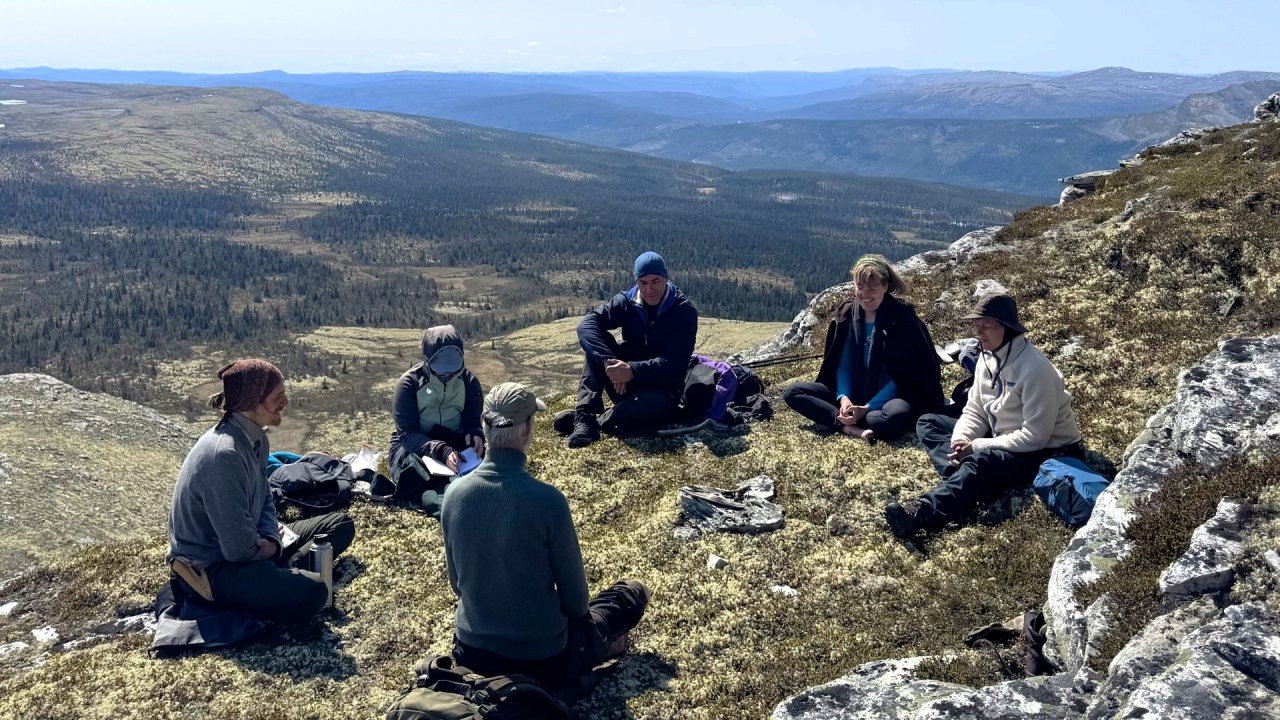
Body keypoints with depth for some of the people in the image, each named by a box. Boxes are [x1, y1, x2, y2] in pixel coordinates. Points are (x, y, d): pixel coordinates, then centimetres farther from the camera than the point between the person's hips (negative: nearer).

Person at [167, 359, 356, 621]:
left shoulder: (257, 439, 1)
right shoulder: (224, 454, -29)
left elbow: (265, 501, 13)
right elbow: (240, 550, -28)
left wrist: (271, 540, -7)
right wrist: (272, 548, -7)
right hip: (211, 566, -10)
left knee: (341, 525, 10)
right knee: (311, 592, -33)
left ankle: (280, 574, -4)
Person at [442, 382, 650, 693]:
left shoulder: (454, 493, -11)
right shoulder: (547, 500, -25)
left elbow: (457, 580, 4)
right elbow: (573, 592, -12)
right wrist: (577, 614, 12)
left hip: (471, 652, 5)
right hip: (542, 658, -5)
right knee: (635, 592, 17)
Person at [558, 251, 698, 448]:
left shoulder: (685, 312, -10)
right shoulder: (627, 302, 0)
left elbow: (674, 363, -20)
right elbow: (587, 323, -16)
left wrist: (633, 370, -35)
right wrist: (608, 362, -33)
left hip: (661, 390, -3)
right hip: (625, 386, 4)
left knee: (657, 406, -41)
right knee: (594, 338, -19)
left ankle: (592, 421, -26)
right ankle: (586, 414, -30)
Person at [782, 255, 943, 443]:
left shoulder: (902, 318, -14)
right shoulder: (846, 314, 1)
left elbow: (903, 374, -15)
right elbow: (842, 363, 3)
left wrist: (867, 408, -23)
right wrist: (843, 398, -17)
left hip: (888, 397, -5)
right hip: (853, 393, 5)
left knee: (898, 415, -42)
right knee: (792, 392, -13)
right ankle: (853, 429, -29)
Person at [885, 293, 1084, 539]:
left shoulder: (1035, 369, -25)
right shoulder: (988, 357, 0)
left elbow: (1034, 437, -26)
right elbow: (974, 411, 3)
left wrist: (977, 446, -25)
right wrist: (960, 443, -18)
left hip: (1047, 452, -9)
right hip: (1002, 439, 9)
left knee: (981, 460, -39)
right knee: (928, 423, 1)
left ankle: (921, 513, -53)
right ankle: (970, 482, -24)